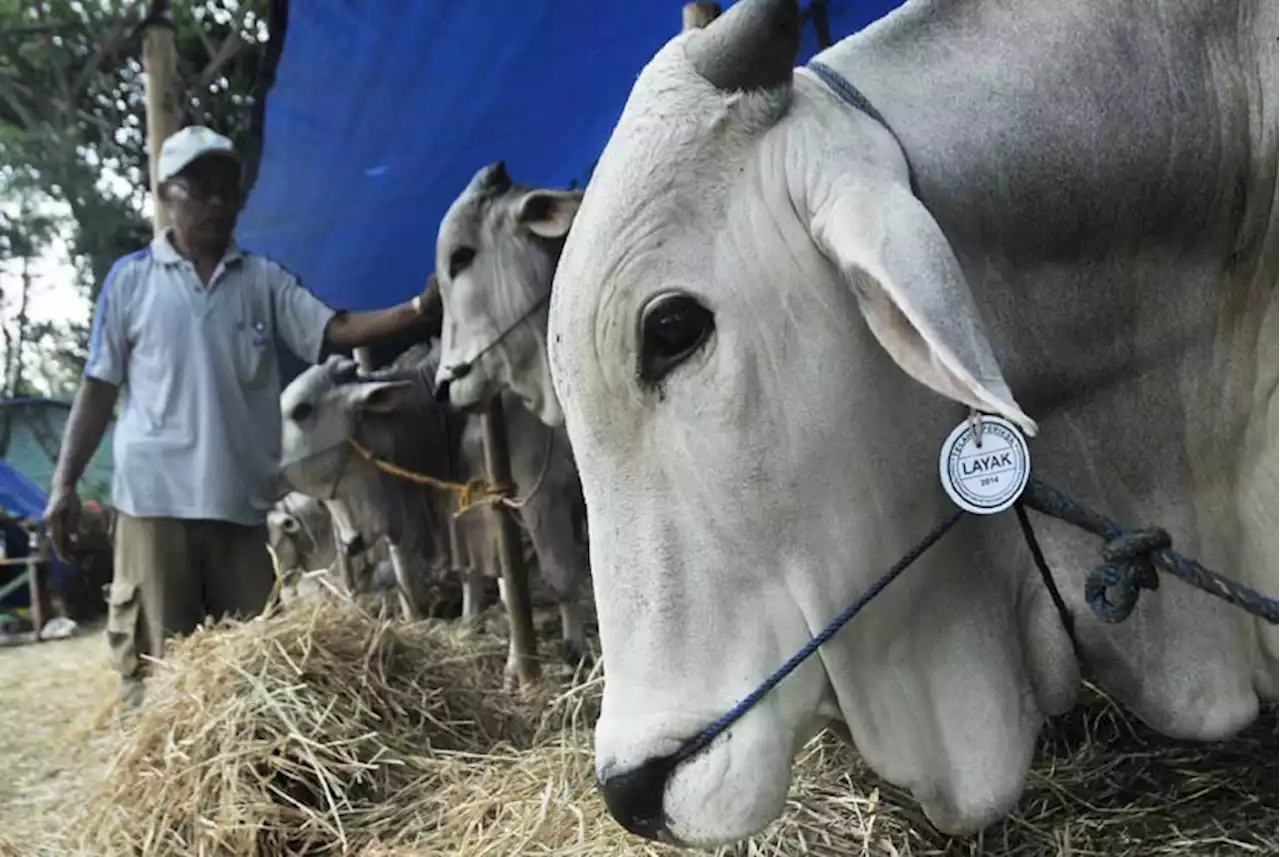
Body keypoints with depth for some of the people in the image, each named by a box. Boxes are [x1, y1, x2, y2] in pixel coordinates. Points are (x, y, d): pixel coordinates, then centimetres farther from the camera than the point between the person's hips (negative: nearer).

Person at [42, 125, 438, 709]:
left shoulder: (265, 280, 8)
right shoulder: (130, 279, 4)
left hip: (240, 496, 2)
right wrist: (64, 483, 0)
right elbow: (98, 387, 5)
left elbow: (337, 330, -4)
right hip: (155, 495, -2)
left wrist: (420, 308, -19)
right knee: (154, 656, 3)